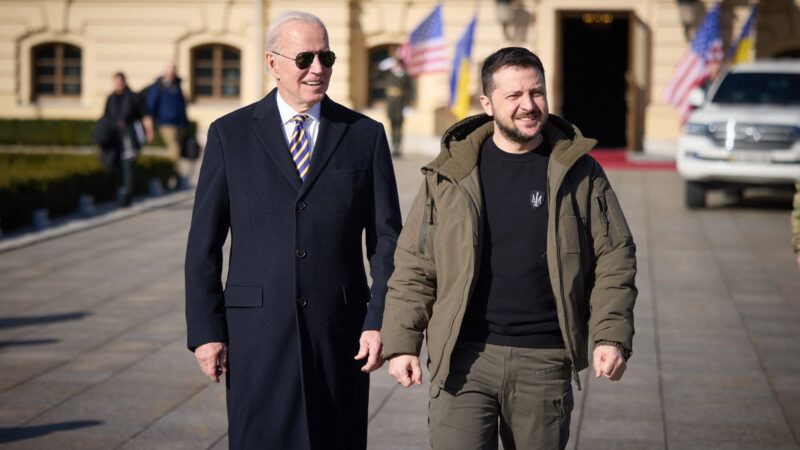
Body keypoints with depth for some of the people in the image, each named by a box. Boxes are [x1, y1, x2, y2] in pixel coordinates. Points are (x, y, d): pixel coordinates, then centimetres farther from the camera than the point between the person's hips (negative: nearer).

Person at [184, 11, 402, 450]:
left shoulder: (365, 135, 5)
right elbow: (204, 242, 3)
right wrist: (205, 330, -3)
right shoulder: (230, 135, 3)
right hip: (258, 328, -1)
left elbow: (386, 239, 4)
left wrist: (380, 322, -5)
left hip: (339, 329, 1)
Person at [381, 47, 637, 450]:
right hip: (464, 358, 0)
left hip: (545, 361, 1)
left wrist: (611, 336, -5)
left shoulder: (578, 172, 4)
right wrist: (401, 342, 0)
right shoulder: (452, 173, 5)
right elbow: (414, 266, 6)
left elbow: (613, 258, 5)